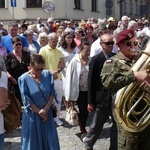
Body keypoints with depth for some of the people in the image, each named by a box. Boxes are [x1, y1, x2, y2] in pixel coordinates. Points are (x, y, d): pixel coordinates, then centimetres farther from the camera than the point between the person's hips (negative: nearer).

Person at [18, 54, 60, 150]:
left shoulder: (47, 74, -4)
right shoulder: (24, 79, -14)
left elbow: (52, 93, -3)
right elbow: (27, 100, -12)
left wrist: (46, 109, -13)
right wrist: (39, 112, -8)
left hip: (47, 112, 3)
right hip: (32, 115, -3)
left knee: (50, 138, 12)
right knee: (33, 140, 9)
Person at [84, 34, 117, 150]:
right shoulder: (96, 59, -8)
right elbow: (91, 81, -7)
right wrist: (90, 101, -7)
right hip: (102, 98, -3)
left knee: (117, 125, 11)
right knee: (97, 125, 13)